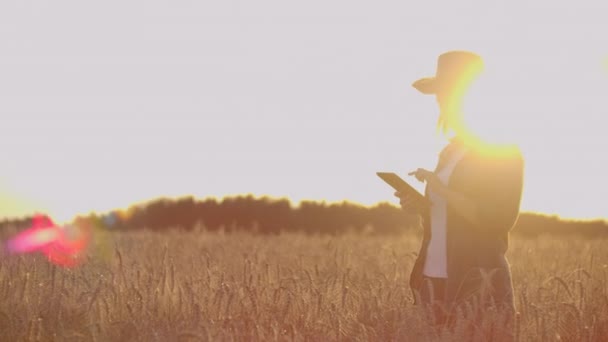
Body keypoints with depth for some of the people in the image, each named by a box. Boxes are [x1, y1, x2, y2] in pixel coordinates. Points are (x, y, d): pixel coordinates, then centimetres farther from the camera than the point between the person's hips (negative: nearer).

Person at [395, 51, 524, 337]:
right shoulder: (450, 152, 17)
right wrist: (420, 205, 4)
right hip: (435, 279, 7)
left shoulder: (503, 152, -6)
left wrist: (442, 190, -16)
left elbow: (498, 220, -15)